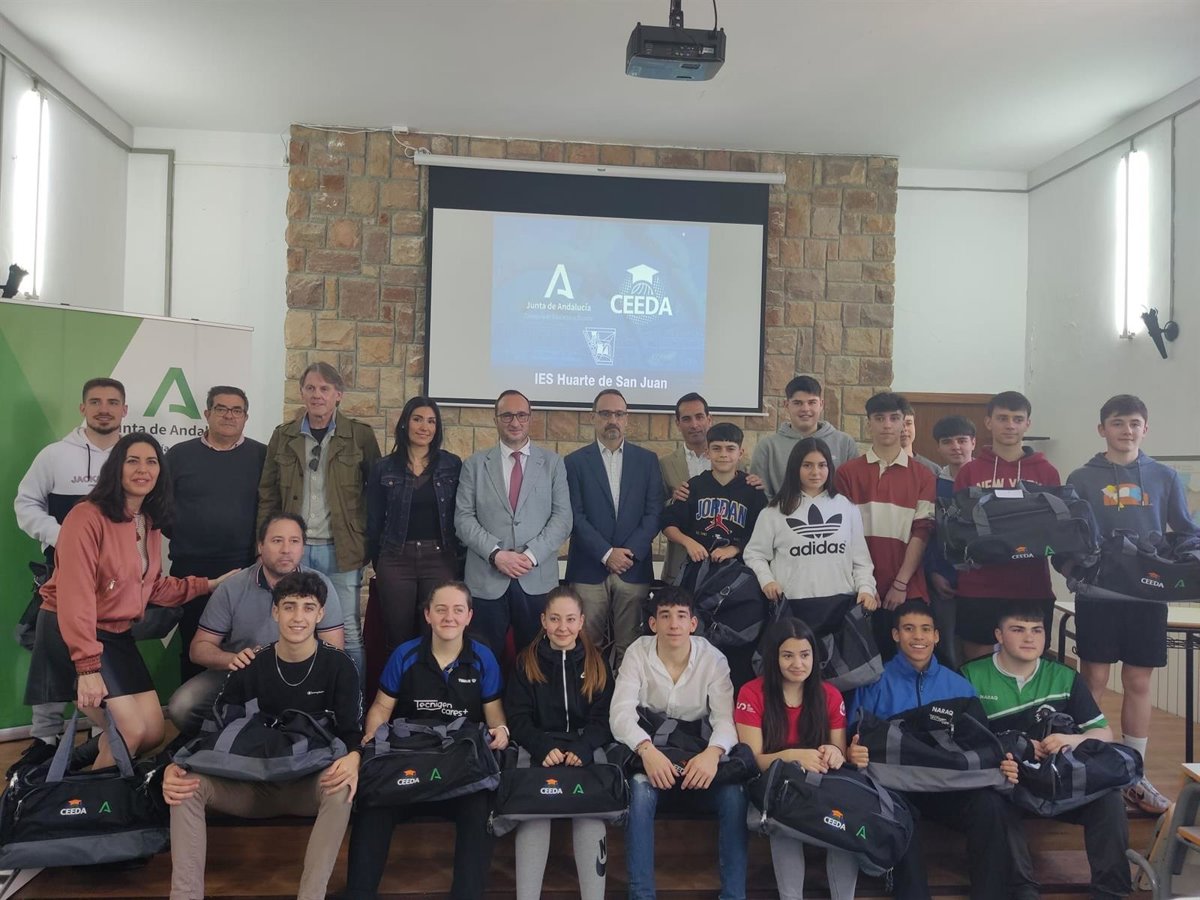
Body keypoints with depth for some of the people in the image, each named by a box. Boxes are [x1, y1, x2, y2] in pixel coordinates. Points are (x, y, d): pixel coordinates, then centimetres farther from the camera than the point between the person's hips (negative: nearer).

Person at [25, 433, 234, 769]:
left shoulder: (151, 524, 7)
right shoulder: (87, 517, -19)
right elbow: (75, 596, -24)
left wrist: (208, 585, 7)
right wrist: (87, 665, -28)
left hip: (117, 635, 8)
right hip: (71, 634, -8)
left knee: (154, 734, 5)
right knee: (131, 732, -11)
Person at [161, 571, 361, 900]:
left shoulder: (338, 666, -7)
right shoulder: (252, 666, -1)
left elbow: (351, 732, -11)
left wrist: (352, 758, -36)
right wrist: (174, 766, -22)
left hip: (310, 785, -3)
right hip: (255, 783, 3)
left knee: (341, 788, -37)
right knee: (187, 783, -21)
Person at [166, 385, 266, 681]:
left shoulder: (263, 456, 3)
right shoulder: (179, 455, 6)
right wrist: (178, 535, 0)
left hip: (247, 570, -1)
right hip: (190, 570, 1)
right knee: (193, 647, 10)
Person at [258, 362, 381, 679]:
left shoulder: (361, 435, -1)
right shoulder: (283, 435, 7)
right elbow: (268, 496, 9)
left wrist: (370, 543, -2)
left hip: (340, 550, -3)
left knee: (348, 633, 4)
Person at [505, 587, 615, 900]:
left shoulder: (597, 663, 8)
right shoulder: (526, 662, 5)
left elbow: (603, 719, 1)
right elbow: (518, 718, -1)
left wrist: (580, 750, -19)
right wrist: (545, 748, -20)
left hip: (586, 751, 0)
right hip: (539, 751, 0)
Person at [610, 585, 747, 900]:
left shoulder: (713, 658, -6)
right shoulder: (637, 653, -9)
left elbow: (725, 717, -14)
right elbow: (621, 712, -18)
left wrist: (713, 752, -38)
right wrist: (646, 749, -39)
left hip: (698, 752, 1)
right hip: (650, 751, -1)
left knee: (733, 795, -26)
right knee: (641, 790, -32)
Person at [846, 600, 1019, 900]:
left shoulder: (959, 686, 14)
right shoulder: (875, 683, 4)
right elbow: (855, 741, 0)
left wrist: (1001, 764, -11)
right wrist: (853, 754, -25)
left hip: (951, 784, 3)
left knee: (992, 807, -29)